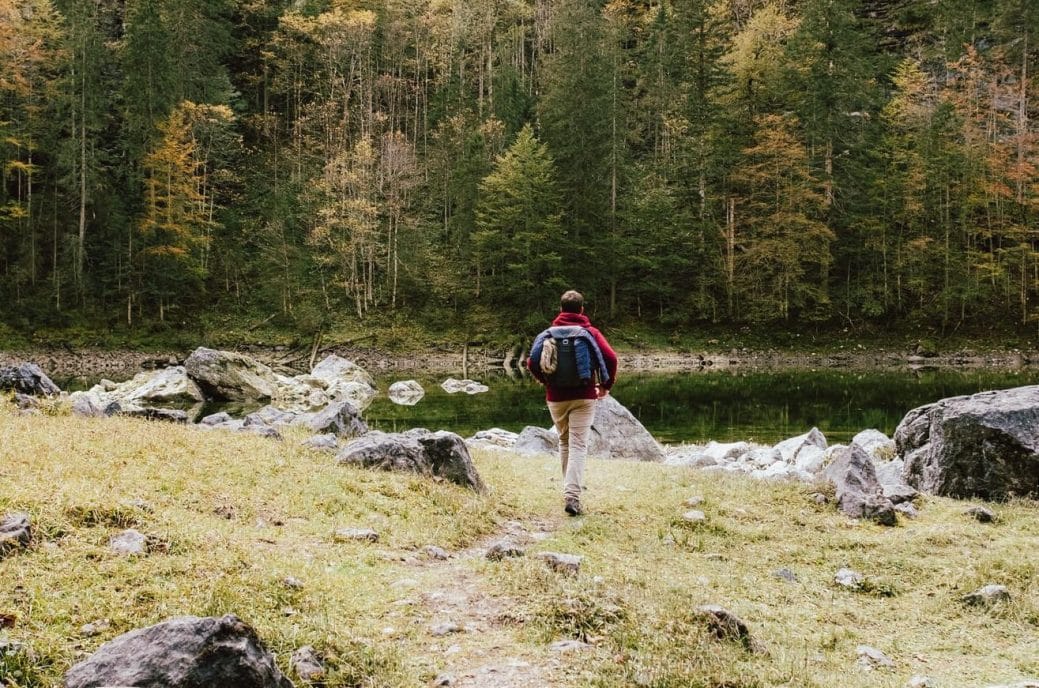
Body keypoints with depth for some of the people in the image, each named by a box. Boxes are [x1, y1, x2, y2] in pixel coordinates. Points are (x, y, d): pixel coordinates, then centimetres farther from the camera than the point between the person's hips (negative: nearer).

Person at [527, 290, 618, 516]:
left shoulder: (549, 334, 4)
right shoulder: (590, 333, -1)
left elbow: (532, 362, -3)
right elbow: (610, 357, -12)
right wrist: (606, 385, 3)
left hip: (556, 398, 2)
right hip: (584, 397, -2)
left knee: (564, 443, 19)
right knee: (578, 446, -5)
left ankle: (570, 491, 25)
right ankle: (572, 495, -18)